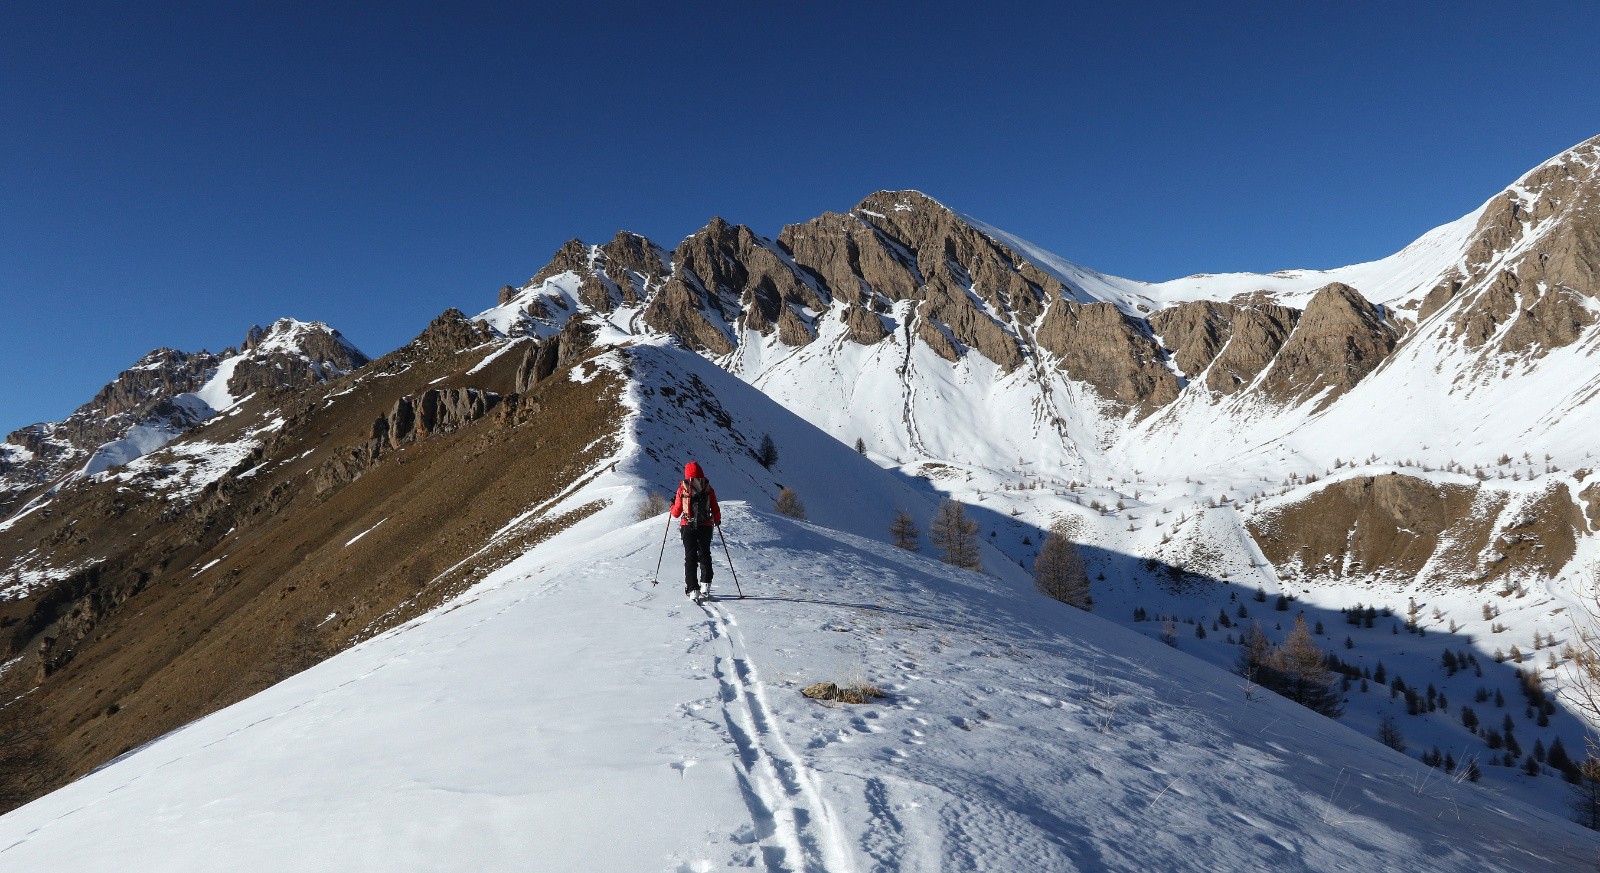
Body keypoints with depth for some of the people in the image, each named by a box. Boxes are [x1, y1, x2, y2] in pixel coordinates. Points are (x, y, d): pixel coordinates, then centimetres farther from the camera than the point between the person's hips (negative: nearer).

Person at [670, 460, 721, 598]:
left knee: (690, 557, 5)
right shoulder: (709, 489, -3)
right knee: (704, 555, 19)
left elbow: (676, 513, 1)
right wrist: (717, 520, 19)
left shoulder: (682, 490, -5)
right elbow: (715, 510, -1)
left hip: (688, 527, -1)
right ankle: (705, 583, 9)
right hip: (706, 527, 1)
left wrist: (673, 505, 22)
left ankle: (692, 588, -4)